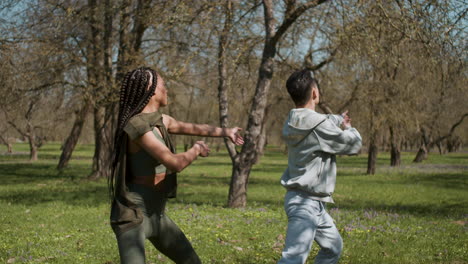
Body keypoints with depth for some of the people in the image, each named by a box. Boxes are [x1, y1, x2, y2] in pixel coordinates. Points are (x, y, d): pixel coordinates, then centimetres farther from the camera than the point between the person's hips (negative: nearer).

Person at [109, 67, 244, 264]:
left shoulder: (160, 121, 6)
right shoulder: (137, 126, -23)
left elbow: (193, 128, 24)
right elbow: (175, 164, -27)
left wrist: (225, 132, 38)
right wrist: (196, 150, -6)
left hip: (155, 215, 10)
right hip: (132, 215, -10)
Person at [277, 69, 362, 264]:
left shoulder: (295, 121, 5)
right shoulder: (318, 126, -21)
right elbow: (354, 144, -7)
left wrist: (339, 119, 44)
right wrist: (348, 128, 13)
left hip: (312, 202, 10)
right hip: (304, 202, -10)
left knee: (333, 246, 24)